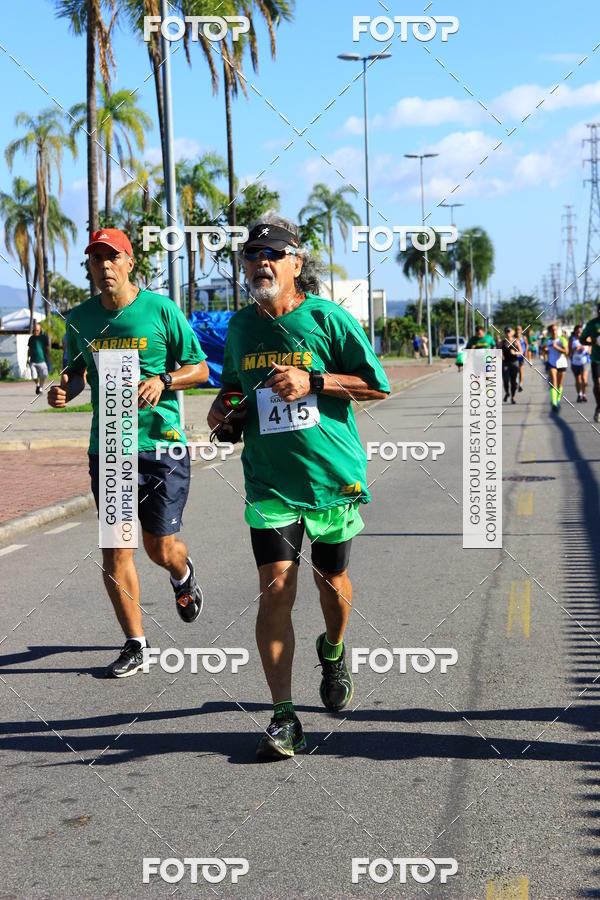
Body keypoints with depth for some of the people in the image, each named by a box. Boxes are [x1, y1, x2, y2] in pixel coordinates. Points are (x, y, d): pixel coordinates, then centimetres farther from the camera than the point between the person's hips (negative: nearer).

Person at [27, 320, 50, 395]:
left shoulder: (44, 337, 2)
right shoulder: (31, 338, 8)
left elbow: (47, 349, 7)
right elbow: (29, 349, 15)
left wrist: (48, 359, 4)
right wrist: (28, 358, 9)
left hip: (42, 360, -1)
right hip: (33, 361, 1)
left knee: (42, 376, -4)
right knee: (34, 376, -3)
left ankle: (41, 388, 13)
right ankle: (37, 385, 25)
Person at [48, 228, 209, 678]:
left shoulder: (160, 309, -4)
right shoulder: (80, 318, 7)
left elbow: (200, 368, 1)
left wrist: (163, 380, -18)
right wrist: (64, 391, -3)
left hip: (161, 443, -3)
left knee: (161, 547, 3)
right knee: (115, 548, 0)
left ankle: (182, 574, 41)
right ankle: (135, 644, 13)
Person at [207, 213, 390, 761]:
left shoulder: (329, 319, -7)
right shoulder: (241, 326, 6)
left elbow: (378, 387, -5)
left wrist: (312, 381, -16)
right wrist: (221, 408, 2)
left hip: (333, 476, -2)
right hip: (269, 482, 2)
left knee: (331, 581, 14)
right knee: (276, 589, -10)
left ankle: (333, 651, 48)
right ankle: (283, 717, -7)